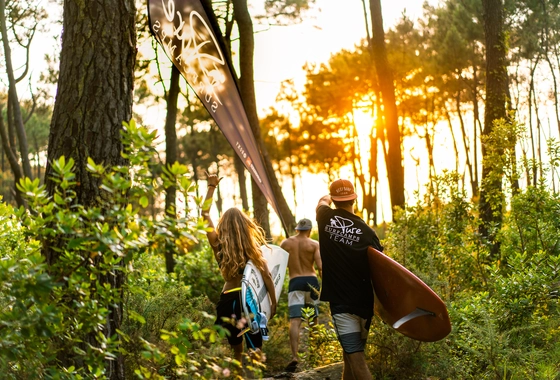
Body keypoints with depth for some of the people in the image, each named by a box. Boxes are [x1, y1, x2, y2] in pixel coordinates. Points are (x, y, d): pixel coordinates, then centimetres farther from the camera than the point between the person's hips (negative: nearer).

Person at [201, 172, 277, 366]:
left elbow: (205, 214, 7)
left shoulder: (218, 245, -2)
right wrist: (274, 302, 2)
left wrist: (212, 186, 11)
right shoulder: (252, 247, -5)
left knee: (237, 350, 18)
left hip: (228, 300, 2)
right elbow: (266, 276, -7)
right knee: (255, 351, 2)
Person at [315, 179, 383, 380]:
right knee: (351, 354, 18)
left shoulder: (326, 219, -4)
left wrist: (329, 197, 44)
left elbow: (322, 201, 22)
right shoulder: (367, 231, -5)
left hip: (341, 301, -2)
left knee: (356, 359, -8)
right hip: (363, 302, 2)